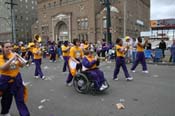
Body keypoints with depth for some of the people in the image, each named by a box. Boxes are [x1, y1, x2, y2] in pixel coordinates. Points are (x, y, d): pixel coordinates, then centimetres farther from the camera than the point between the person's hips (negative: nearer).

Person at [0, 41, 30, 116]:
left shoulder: (14, 54, 1)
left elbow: (22, 65, 0)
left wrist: (18, 59, -19)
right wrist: (12, 58, -30)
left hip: (17, 79, 2)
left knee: (20, 99, 3)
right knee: (6, 99, 18)